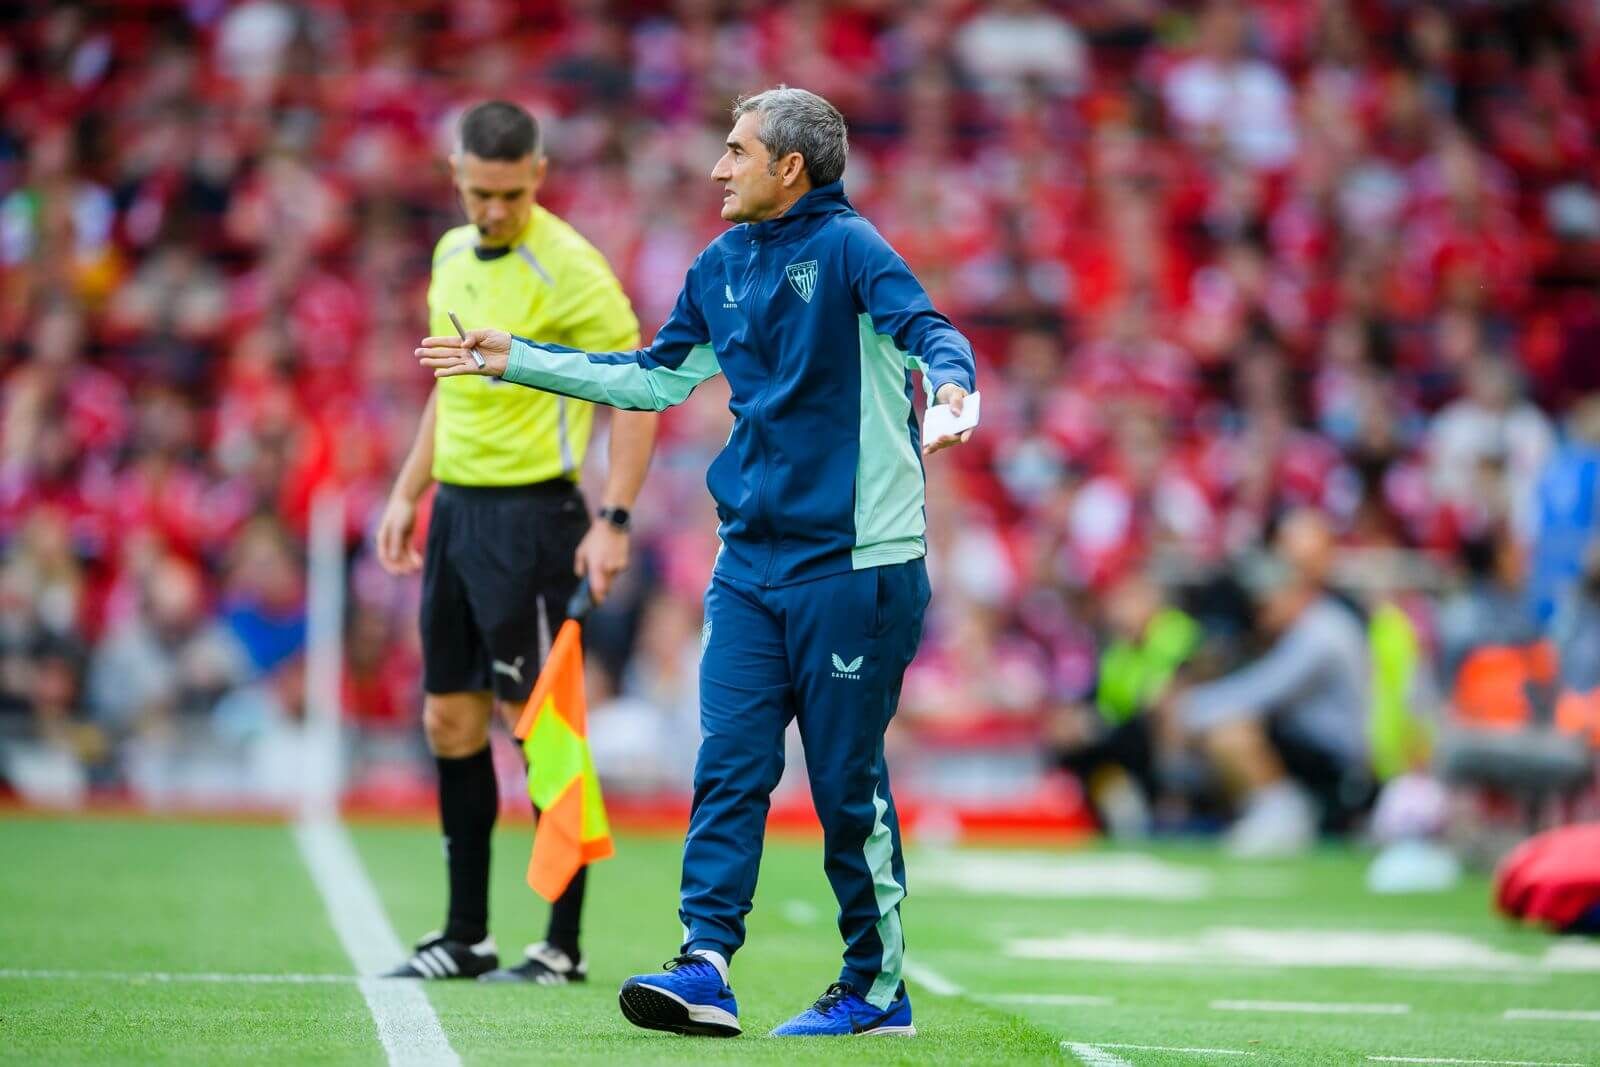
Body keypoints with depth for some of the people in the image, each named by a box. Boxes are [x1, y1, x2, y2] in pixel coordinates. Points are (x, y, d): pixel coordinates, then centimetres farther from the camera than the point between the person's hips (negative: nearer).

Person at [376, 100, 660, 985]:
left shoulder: (569, 268, -13)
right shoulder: (452, 255, 11)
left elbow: (637, 390, -13)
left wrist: (614, 522, -19)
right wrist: (409, 490, 19)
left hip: (530, 514, -8)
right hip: (457, 510, 8)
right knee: (451, 722, 9)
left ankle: (563, 945, 2)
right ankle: (467, 936, 18)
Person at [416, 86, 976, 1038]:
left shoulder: (847, 247, -8)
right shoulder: (724, 266, 14)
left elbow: (931, 332, -22)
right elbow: (655, 378, 25)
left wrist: (948, 381, -46)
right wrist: (516, 360, 26)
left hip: (854, 566, -7)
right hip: (752, 561, 7)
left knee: (849, 782, -1)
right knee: (728, 767, -4)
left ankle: (878, 989, 10)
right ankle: (706, 968, -8)